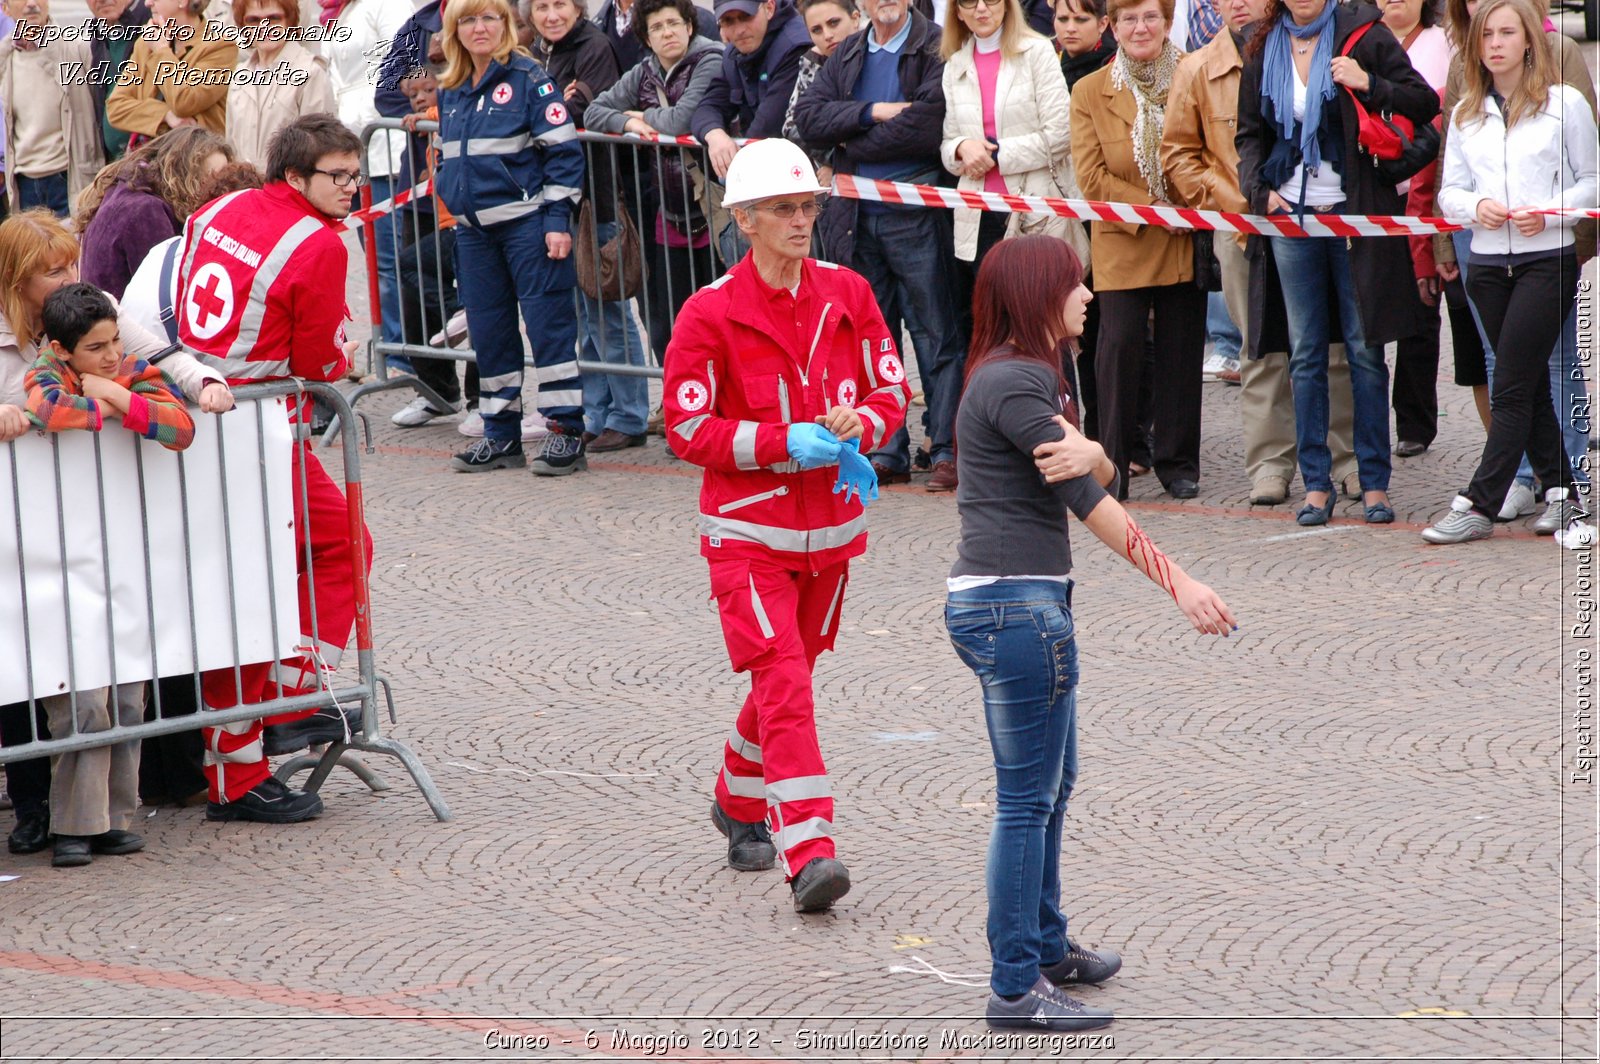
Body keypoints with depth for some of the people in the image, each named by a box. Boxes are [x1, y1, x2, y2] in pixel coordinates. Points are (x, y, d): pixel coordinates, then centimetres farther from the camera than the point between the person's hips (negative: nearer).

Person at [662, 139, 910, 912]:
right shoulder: (710, 312, -10)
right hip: (748, 528, -5)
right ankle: (808, 854, -21)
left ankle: (739, 802, 41)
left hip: (832, 525, 5)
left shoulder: (847, 295, 2)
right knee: (782, 682, -15)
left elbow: (892, 388, 8)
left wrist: (860, 426, -15)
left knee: (790, 673, 17)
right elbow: (688, 430, -10)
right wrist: (785, 443, -21)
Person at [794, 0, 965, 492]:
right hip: (858, 216, 6)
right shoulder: (847, 56, 15)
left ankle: (947, 450, 1)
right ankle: (886, 451, 16)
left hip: (916, 215, -6)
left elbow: (930, 124, -17)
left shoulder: (935, 49, -4)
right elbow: (809, 117, 3)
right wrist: (872, 112, -12)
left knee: (936, 333, -3)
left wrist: (855, 142, -6)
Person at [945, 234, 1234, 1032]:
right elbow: (1093, 506, -18)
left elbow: (1099, 476, 5)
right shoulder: (1014, 384, -16)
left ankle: (1046, 945, 35)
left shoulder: (1026, 375, 16)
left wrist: (1088, 452, -19)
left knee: (1050, 785, 22)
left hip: (1004, 601, 11)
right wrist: (1178, 584, -18)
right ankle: (1016, 988, -1)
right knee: (1027, 799, -5)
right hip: (1017, 602, -11)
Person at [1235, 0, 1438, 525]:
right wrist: (1260, 191, 0)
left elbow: (1425, 104, -4)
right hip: (1290, 215, 3)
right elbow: (1250, 133, 16)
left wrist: (1369, 85, -19)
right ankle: (1316, 482, 11)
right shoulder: (1264, 50, 7)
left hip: (1355, 214, -3)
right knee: (1305, 354, 5)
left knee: (1364, 350, 2)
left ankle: (1375, 483, 8)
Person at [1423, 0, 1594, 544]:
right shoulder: (1465, 115, 11)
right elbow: (1449, 191, 11)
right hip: (1487, 264, 5)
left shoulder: (1565, 103, -1)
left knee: (1512, 388, -7)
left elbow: (1592, 180, 1)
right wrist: (1476, 206, -11)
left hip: (1548, 259, -5)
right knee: (1531, 383, 10)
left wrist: (1549, 212, -15)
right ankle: (1560, 492, 19)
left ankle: (1477, 505, -9)